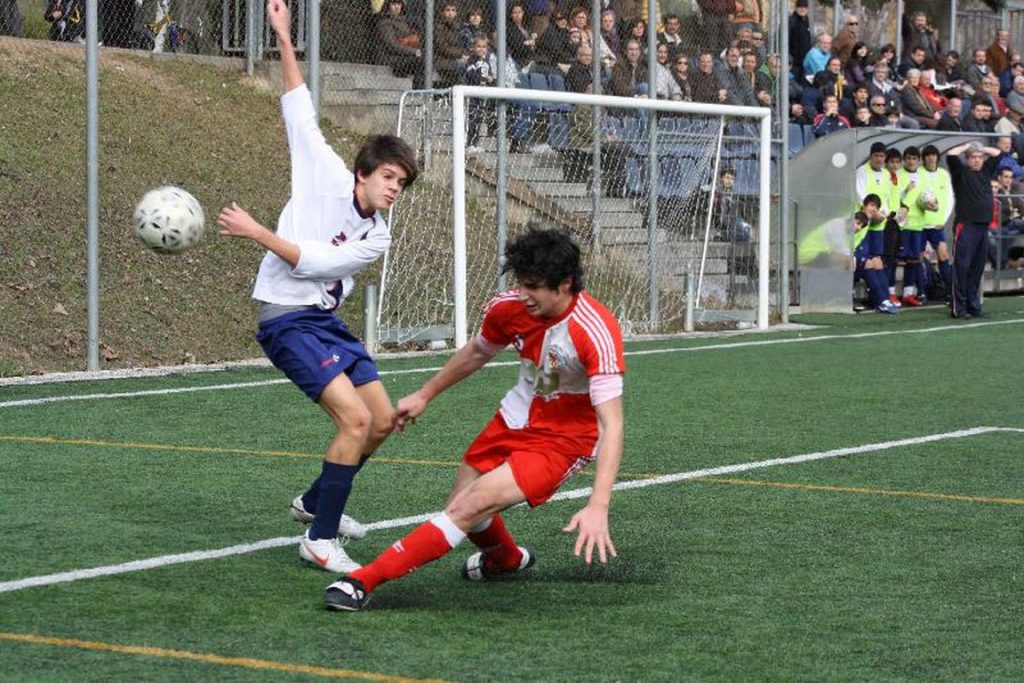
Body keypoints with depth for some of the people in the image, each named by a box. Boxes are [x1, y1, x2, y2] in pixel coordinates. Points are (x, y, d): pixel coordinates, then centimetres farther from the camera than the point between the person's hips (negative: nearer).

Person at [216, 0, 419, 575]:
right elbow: (301, 112, -4)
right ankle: (320, 540, -12)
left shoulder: (376, 238, 3)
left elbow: (315, 262, -9)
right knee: (355, 418, -20)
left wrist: (257, 232, -17)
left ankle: (317, 501, 33)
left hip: (327, 320, 7)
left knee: (383, 420, 11)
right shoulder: (326, 174, -8)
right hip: (288, 319, -7)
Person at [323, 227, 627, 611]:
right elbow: (477, 353, 13)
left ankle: (364, 581, -18)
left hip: (564, 441, -6)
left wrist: (597, 508, -45)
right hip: (517, 418, 7)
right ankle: (507, 559, 46)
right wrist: (425, 395, 22)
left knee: (472, 507, -22)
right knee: (461, 511, 10)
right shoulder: (508, 308, -12)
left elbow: (611, 425, -35)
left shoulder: (596, 332, -30)